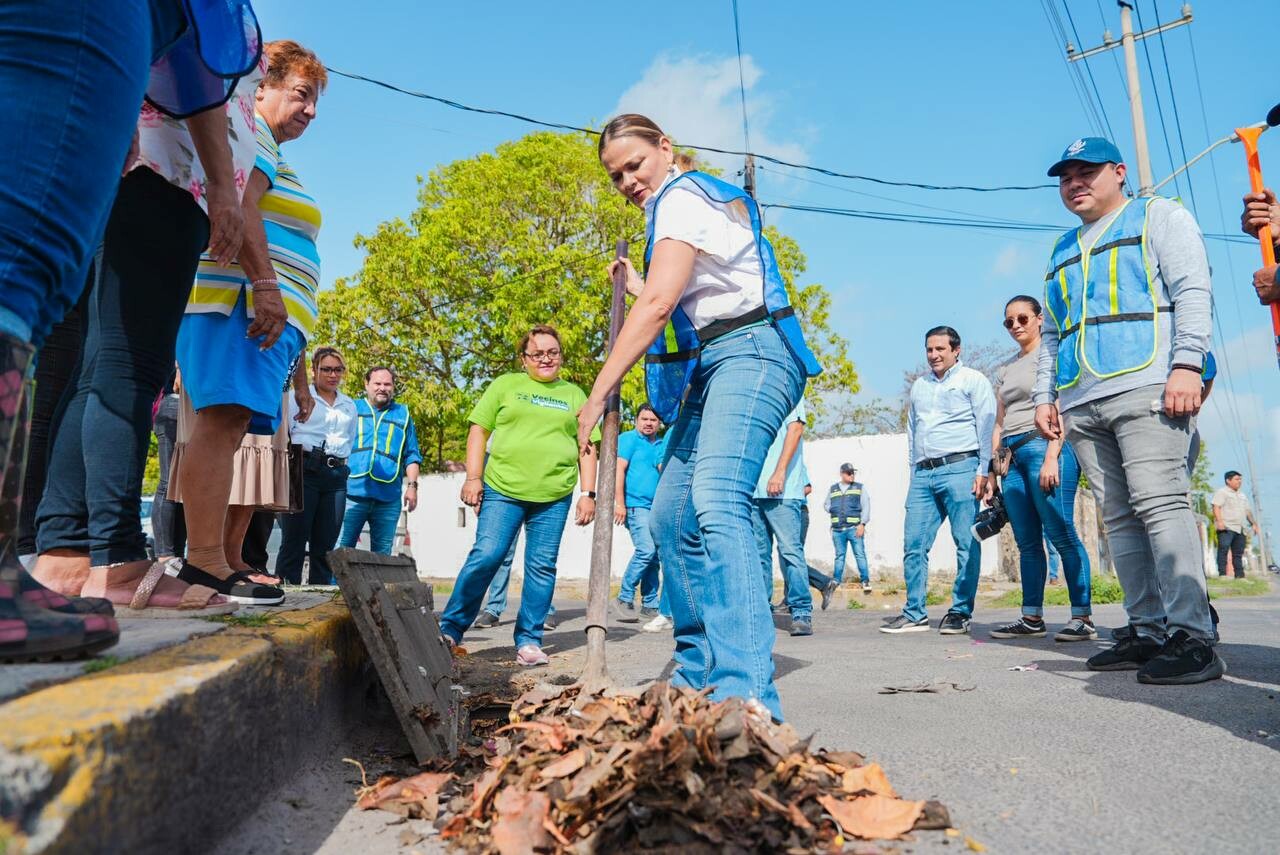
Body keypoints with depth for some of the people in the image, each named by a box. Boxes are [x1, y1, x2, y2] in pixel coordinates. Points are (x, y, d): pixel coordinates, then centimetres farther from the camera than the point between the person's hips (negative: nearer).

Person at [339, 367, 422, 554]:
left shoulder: (403, 415, 17)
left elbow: (412, 456, 13)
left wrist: (412, 485, 2)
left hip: (388, 498, 1)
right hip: (352, 492, -1)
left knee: (382, 554, 5)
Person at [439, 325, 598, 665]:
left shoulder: (574, 395, 15)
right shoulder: (505, 385, 10)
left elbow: (587, 448, 13)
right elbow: (479, 431, 8)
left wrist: (588, 493, 6)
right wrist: (473, 478, -2)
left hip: (554, 497, 2)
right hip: (502, 489, -2)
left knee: (542, 567, 4)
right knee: (485, 557, -8)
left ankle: (529, 640, 14)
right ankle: (450, 628, 5)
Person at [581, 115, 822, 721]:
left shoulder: (683, 195, -4)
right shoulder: (684, 202, 26)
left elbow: (657, 305, -18)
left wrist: (598, 392, -17)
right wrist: (634, 282, 37)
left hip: (750, 353, -10)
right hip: (712, 368, 10)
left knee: (716, 500, -30)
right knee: (672, 515, 5)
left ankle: (745, 689, -38)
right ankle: (699, 670, 14)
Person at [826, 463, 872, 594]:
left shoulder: (859, 487, 8)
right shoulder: (832, 489, 15)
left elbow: (866, 507, 2)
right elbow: (826, 505, 21)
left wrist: (862, 524, -8)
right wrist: (834, 510, 0)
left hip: (854, 528, -2)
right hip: (837, 529, 2)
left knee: (860, 554, -7)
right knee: (839, 556, 7)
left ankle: (866, 581, -4)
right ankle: (836, 581, 11)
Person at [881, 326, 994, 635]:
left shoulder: (972, 379, 6)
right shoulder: (919, 385, 22)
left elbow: (987, 426, -2)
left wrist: (983, 470, -10)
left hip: (959, 468, -5)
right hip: (923, 473, 6)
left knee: (967, 544, -3)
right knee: (913, 544, 1)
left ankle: (960, 613, 4)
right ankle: (915, 614, 7)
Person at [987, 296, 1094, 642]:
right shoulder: (1004, 370, 23)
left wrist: (1051, 458, -17)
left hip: (1044, 446, -7)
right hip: (1013, 455, 7)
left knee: (1061, 535, -10)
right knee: (1027, 542, 5)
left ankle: (1083, 617, -6)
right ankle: (1032, 617, 8)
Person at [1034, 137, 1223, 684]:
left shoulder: (1159, 216, 11)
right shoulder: (1062, 250, 28)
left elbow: (1193, 291, -2)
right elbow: (1051, 333, 27)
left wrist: (1186, 364, -15)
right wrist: (1045, 395, 16)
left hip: (1144, 387, -6)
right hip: (1081, 404, 6)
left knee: (1160, 504, -15)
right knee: (1119, 517, 2)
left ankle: (1192, 637, -13)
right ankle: (1148, 633, 5)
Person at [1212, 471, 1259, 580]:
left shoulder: (1242, 496, 25)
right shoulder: (1221, 492, -1)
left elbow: (1248, 511, 28)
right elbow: (1216, 507, -12)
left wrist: (1254, 524, 18)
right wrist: (1219, 521, -24)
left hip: (1240, 529, 8)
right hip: (1226, 527, -8)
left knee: (1238, 553, 8)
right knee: (1223, 550, -13)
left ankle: (1239, 575, 11)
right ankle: (1222, 574, -15)